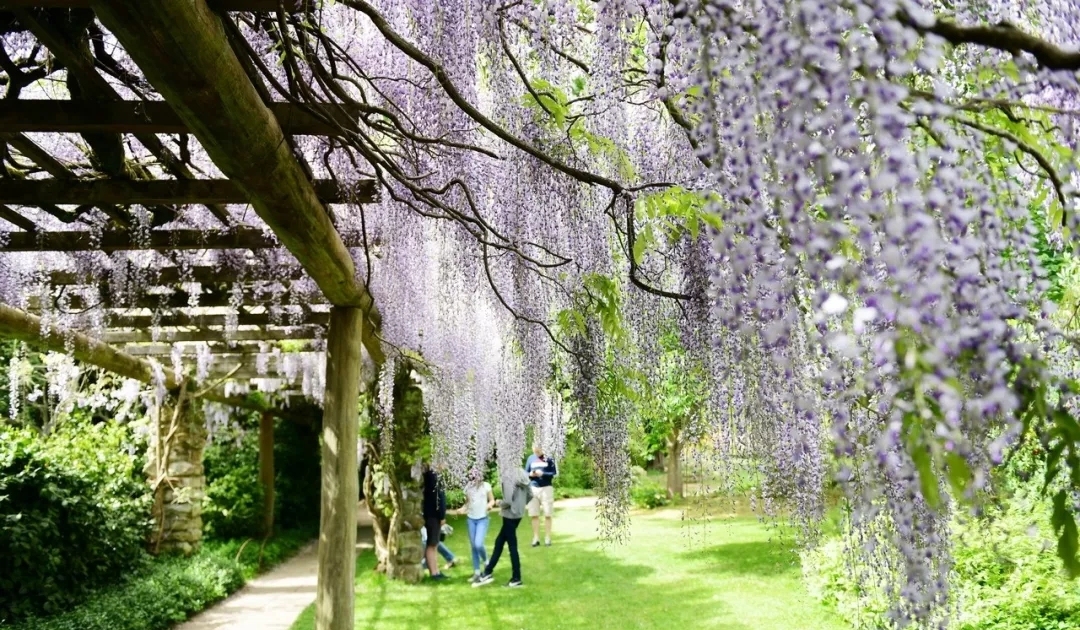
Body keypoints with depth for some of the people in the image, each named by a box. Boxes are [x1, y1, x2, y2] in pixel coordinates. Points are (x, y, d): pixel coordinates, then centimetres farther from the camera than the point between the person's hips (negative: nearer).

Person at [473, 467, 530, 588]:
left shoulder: (508, 481, -20)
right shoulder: (523, 478, 4)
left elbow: (508, 501, -25)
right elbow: (529, 497, 11)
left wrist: (500, 503, -5)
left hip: (510, 515, -9)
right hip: (518, 514, 9)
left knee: (512, 546, 3)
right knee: (499, 542, 17)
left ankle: (516, 579, 11)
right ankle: (487, 572, 24)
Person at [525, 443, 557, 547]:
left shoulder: (548, 458, -3)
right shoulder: (530, 459, 6)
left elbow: (554, 473, -4)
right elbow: (525, 473, 11)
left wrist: (542, 474, -18)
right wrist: (530, 474, -12)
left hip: (546, 488, -3)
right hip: (533, 488, 3)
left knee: (547, 514, 0)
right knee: (534, 515, 3)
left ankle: (547, 538, 7)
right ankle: (536, 538, 11)